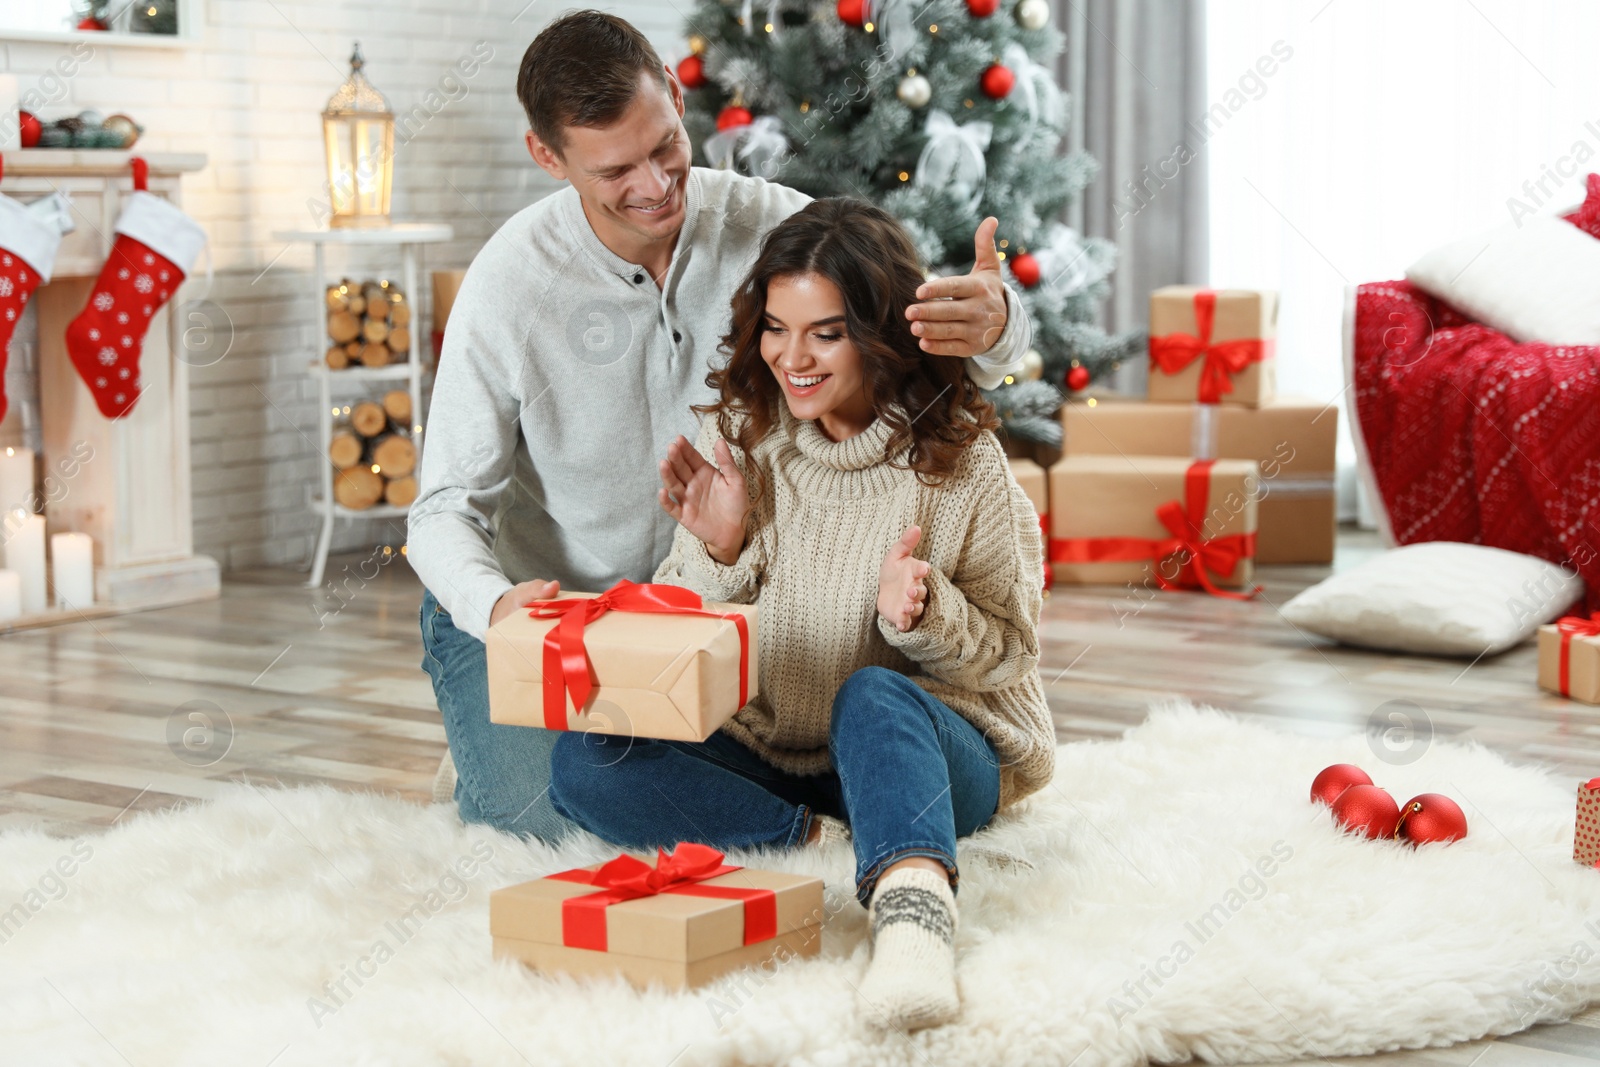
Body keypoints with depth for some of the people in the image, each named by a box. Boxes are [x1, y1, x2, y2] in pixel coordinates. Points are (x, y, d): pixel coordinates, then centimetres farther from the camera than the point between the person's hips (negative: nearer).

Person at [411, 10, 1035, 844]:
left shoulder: (767, 226, -15)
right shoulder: (509, 284, -22)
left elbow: (923, 331, -14)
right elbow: (446, 507, -16)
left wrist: (991, 326, -42)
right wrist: (496, 604, -40)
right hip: (530, 610, -3)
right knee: (567, 832, -16)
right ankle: (483, 769, 19)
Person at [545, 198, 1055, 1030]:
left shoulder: (959, 459, -6)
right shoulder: (740, 436, 2)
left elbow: (1007, 652, -1)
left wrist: (924, 612, -22)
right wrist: (716, 553, -14)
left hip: (923, 746, -3)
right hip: (764, 756, 4)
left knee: (875, 696, -39)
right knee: (583, 762, -21)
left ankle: (911, 906, -64)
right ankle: (824, 842, -27)